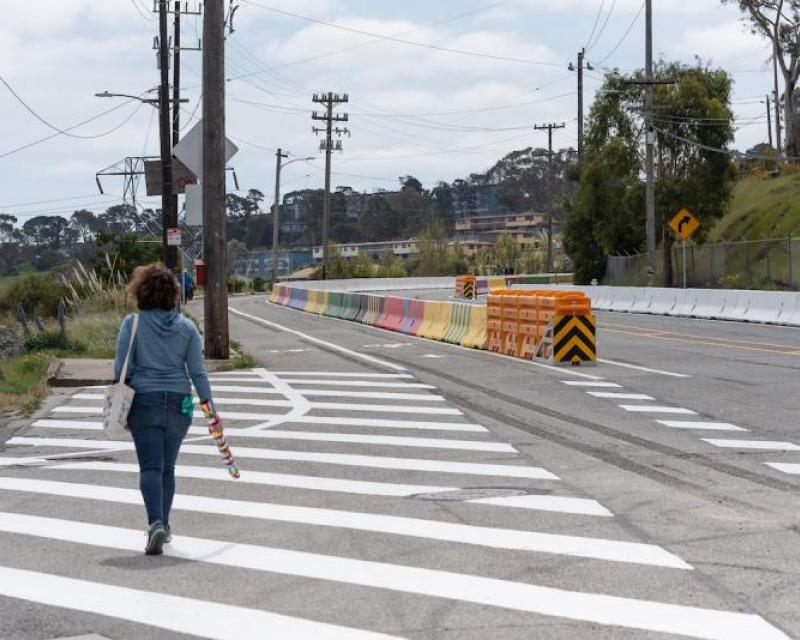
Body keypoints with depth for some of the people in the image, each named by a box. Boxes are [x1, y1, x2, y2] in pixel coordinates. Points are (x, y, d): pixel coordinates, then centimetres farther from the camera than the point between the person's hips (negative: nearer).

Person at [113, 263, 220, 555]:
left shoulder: (132, 323, -6)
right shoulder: (187, 327, 2)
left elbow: (121, 368, -5)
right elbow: (197, 372, 1)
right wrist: (211, 411, 5)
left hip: (144, 402, -3)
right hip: (179, 404, 3)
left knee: (151, 467, -3)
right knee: (168, 467, 16)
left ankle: (156, 523, -23)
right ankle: (163, 526, 24)